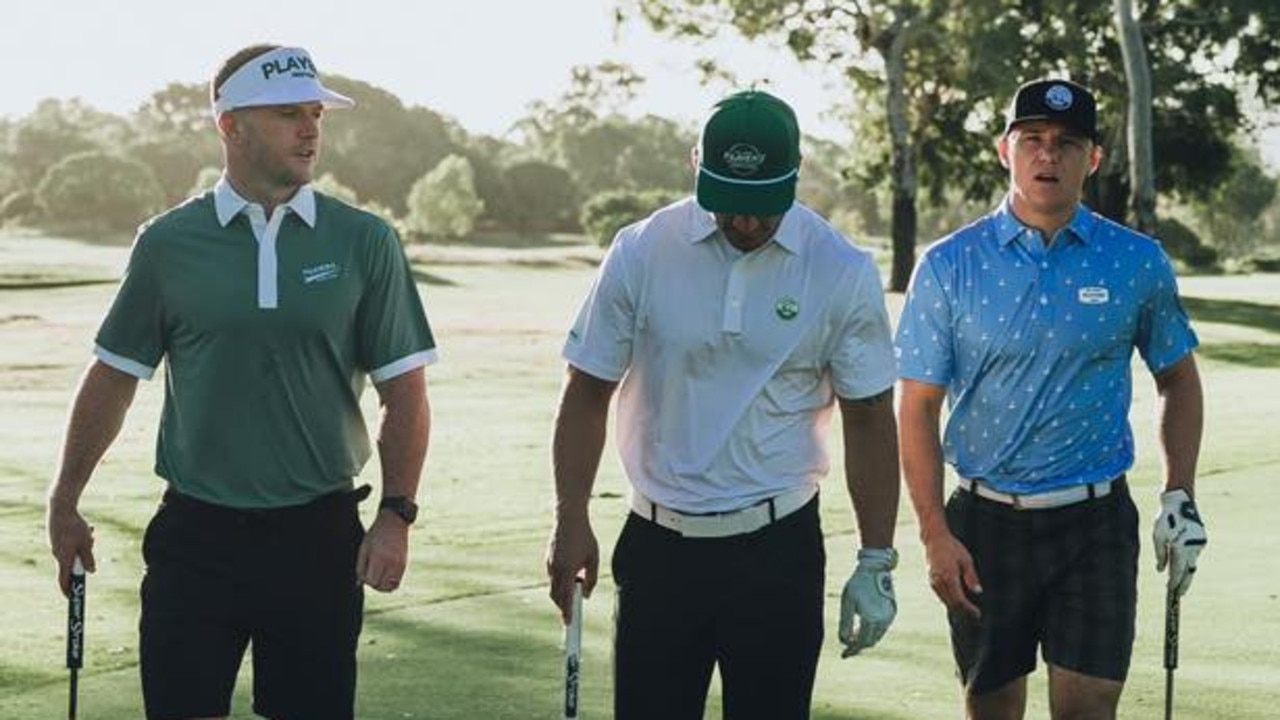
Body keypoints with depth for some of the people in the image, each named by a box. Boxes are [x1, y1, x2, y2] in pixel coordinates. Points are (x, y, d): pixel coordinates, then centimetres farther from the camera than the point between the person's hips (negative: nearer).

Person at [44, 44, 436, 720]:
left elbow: (402, 390, 3)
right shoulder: (168, 243, 1)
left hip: (319, 536, 0)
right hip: (194, 533, 0)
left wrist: (397, 513, -6)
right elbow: (113, 377, 8)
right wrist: (64, 504, 10)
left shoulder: (364, 243, 1)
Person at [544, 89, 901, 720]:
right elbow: (588, 392, 3)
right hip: (659, 544, 1)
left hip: (777, 548, -1)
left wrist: (876, 562, 0)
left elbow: (869, 418, 2)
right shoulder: (642, 253, -4)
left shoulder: (843, 272, -5)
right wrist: (571, 522, -3)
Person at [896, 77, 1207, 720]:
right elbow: (918, 408, 0)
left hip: (1097, 523, 0)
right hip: (986, 522, 0)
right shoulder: (947, 267, -2)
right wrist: (935, 536, -7)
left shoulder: (1138, 263, 1)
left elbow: (1178, 379, 14)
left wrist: (1180, 497, 3)